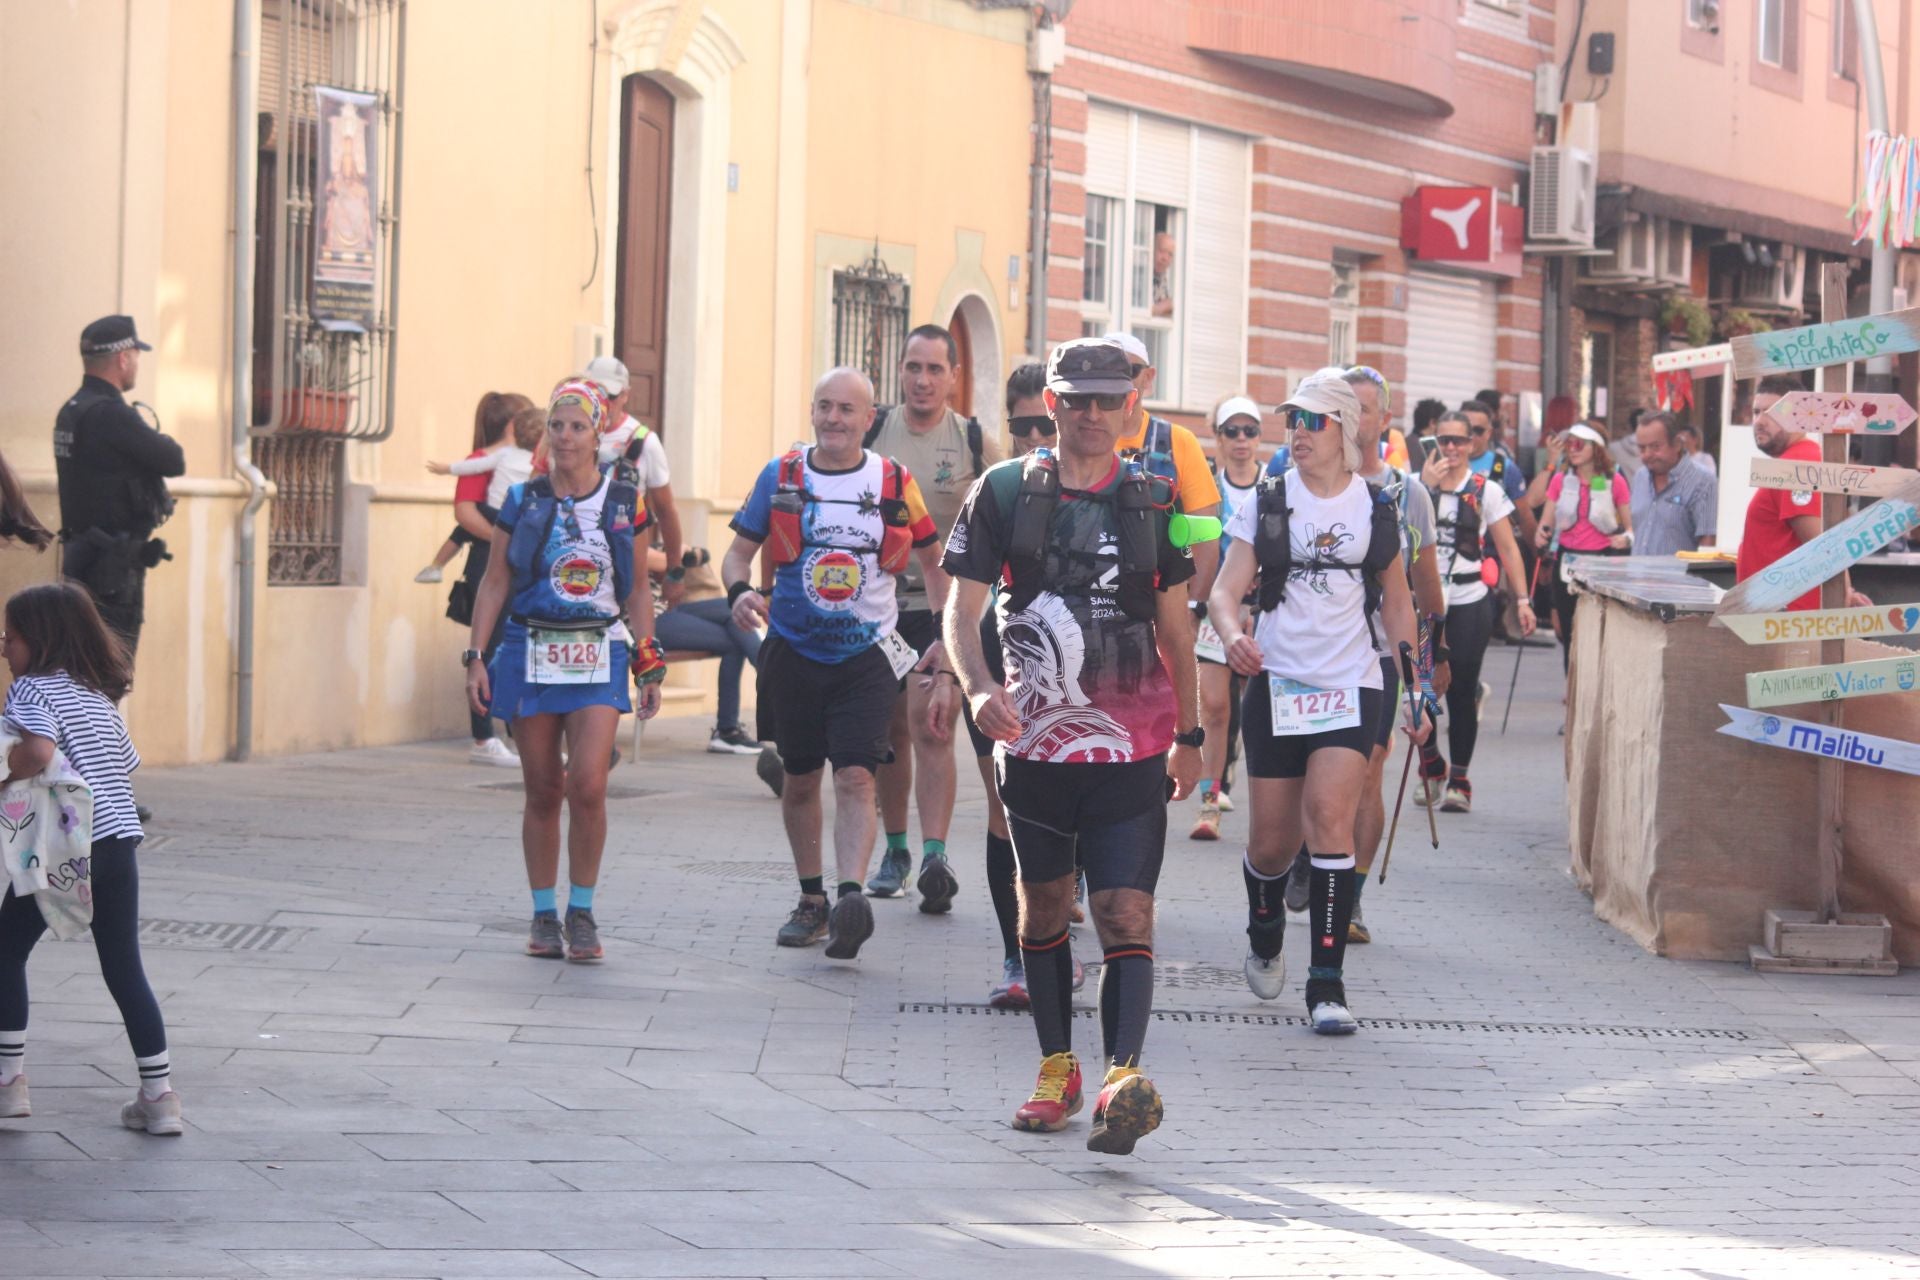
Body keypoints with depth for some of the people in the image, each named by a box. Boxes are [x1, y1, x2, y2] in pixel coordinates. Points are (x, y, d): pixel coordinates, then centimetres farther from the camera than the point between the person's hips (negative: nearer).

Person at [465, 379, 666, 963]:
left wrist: (650, 665, 5)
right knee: (542, 791, 4)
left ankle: (582, 912, -1)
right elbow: (495, 582, 7)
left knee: (588, 784, -14)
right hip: (530, 652, 1)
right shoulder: (523, 500, 5)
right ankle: (544, 916, 14)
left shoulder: (623, 503, 6)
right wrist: (476, 656, 0)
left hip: (598, 655, -1)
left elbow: (636, 592, 11)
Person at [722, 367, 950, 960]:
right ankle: (811, 901, 26)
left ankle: (851, 897, -31)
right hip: (794, 651, 2)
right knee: (800, 780, 11)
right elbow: (739, 550, 5)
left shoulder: (895, 483, 1)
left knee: (855, 777, -17)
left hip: (867, 655, -2)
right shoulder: (780, 476, 3)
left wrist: (947, 640, 2)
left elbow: (933, 561, 11)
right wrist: (739, 592, -17)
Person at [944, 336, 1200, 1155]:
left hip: (1130, 745, -1)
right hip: (1034, 739, 1)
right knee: (1043, 908, 13)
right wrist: (978, 688, -20)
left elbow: (1175, 624, 14)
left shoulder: (1153, 500, 5)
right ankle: (1056, 1070, 27)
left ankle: (1123, 1077, -27)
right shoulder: (1006, 493, 2)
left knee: (1125, 912, -14)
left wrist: (1188, 734, 16)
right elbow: (962, 607, -1)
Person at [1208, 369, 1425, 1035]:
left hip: (1351, 686, -1)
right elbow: (1225, 589, -2)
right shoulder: (1266, 503, 4)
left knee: (1329, 814, -20)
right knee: (1273, 840, 4)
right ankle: (1264, 933, 39)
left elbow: (1396, 603, 15)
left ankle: (1327, 983, -18)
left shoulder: (1376, 507, 6)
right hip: (1276, 683, 1)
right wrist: (1234, 635, -23)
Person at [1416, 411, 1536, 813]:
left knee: (1461, 692, -2)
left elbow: (1508, 549, 5)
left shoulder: (1486, 491, 5)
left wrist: (1522, 600, -2)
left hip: (1470, 602, -1)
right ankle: (1431, 766, 21)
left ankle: (1459, 780, 7)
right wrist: (1427, 486, -15)